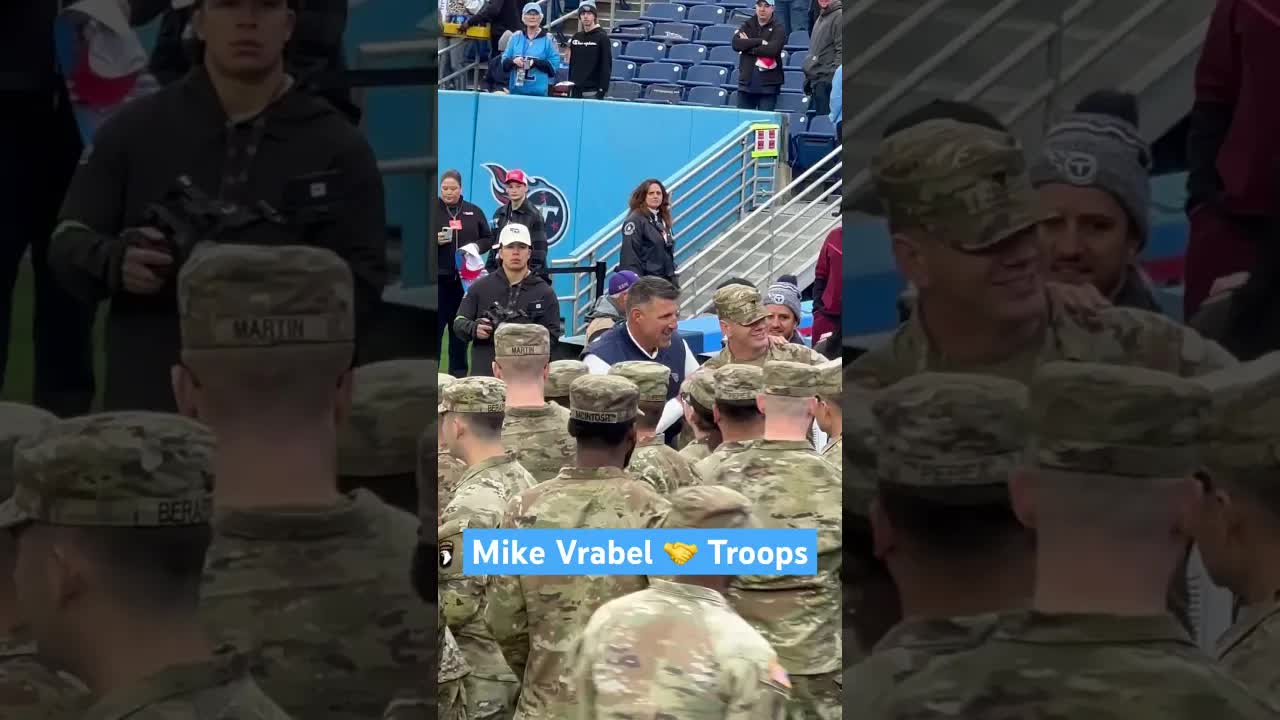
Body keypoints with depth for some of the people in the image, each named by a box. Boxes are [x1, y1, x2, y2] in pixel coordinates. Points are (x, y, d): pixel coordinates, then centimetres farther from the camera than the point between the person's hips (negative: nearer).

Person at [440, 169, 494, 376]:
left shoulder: (474, 212, 11)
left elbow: (489, 239, 13)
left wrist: (476, 246, -8)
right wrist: (435, 240, -17)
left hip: (465, 279, 3)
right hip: (438, 279, -3)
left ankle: (458, 374, 16)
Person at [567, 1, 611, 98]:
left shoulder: (602, 37, -3)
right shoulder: (576, 38, 13)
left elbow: (606, 66, -8)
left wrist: (603, 89, -14)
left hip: (592, 91, -5)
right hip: (575, 90, 5)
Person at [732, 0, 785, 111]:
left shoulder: (778, 27, 0)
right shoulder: (747, 25, 11)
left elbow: (773, 49, -17)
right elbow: (736, 43, -6)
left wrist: (748, 46, -8)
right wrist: (760, 42, -15)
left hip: (768, 83, -4)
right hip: (746, 82, 4)